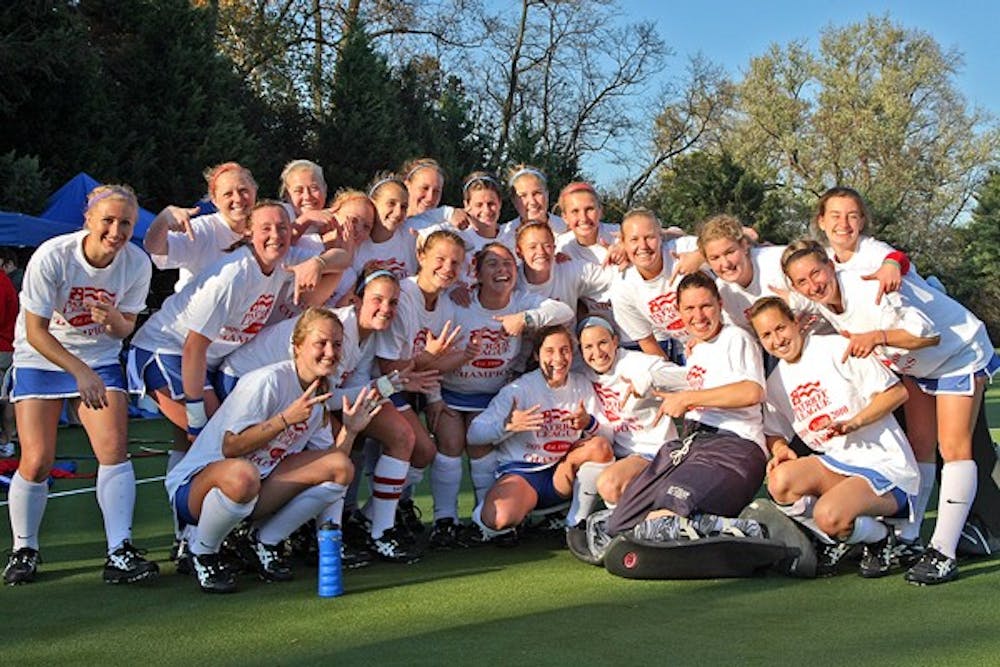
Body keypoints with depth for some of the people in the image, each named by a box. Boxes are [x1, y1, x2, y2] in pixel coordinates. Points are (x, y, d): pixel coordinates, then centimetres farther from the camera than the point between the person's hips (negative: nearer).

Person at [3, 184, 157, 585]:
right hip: (40, 359, -2)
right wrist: (81, 372, -27)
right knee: (36, 461, -9)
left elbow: (126, 329, -3)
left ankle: (120, 553, -11)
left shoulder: (137, 263, -14)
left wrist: (115, 320, -27)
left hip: (100, 360, 2)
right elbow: (36, 331, -18)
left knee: (114, 449, -15)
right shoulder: (51, 257, -23)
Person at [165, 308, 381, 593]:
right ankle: (202, 552, -12)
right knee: (242, 474, -43)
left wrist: (350, 430, -6)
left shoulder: (320, 398, 8)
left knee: (341, 467, -10)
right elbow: (231, 448, -22)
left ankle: (266, 540, 4)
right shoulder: (269, 381, -18)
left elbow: (330, 461, 8)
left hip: (256, 493, 7)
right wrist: (287, 418, -27)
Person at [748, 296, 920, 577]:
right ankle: (839, 535, 2)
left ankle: (880, 538, 3)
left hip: (885, 465, -6)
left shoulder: (837, 348, -8)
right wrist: (781, 450, -3)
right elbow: (774, 432, 21)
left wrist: (852, 423, -21)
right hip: (837, 464, 6)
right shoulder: (775, 383, 12)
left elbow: (898, 392, -9)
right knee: (780, 480, -25)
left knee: (828, 515, -32)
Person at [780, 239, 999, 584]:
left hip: (960, 353, -7)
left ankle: (943, 553, -14)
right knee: (917, 448, 5)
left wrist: (878, 337, -40)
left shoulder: (868, 290, -34)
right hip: (915, 365, 8)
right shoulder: (824, 304, -9)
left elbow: (929, 334, -31)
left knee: (954, 449, -13)